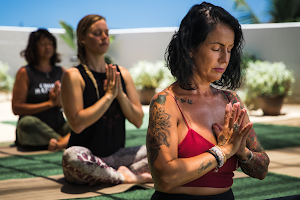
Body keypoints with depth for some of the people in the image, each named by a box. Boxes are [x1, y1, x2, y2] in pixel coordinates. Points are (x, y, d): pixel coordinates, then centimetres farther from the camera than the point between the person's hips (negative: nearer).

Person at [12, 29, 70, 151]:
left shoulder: (61, 72, 14)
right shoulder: (25, 73, 1)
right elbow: (16, 108, -6)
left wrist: (59, 102, -10)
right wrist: (49, 103, -11)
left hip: (59, 127, 4)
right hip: (33, 131, -4)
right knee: (27, 122, -38)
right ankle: (63, 140, -26)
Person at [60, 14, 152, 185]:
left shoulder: (122, 74, 8)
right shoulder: (74, 76, -7)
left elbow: (138, 121, 3)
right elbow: (77, 124, -19)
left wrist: (120, 94, -12)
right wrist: (109, 95, -17)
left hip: (117, 155, 4)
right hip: (88, 158, -4)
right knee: (72, 156, -38)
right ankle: (125, 177, -18)